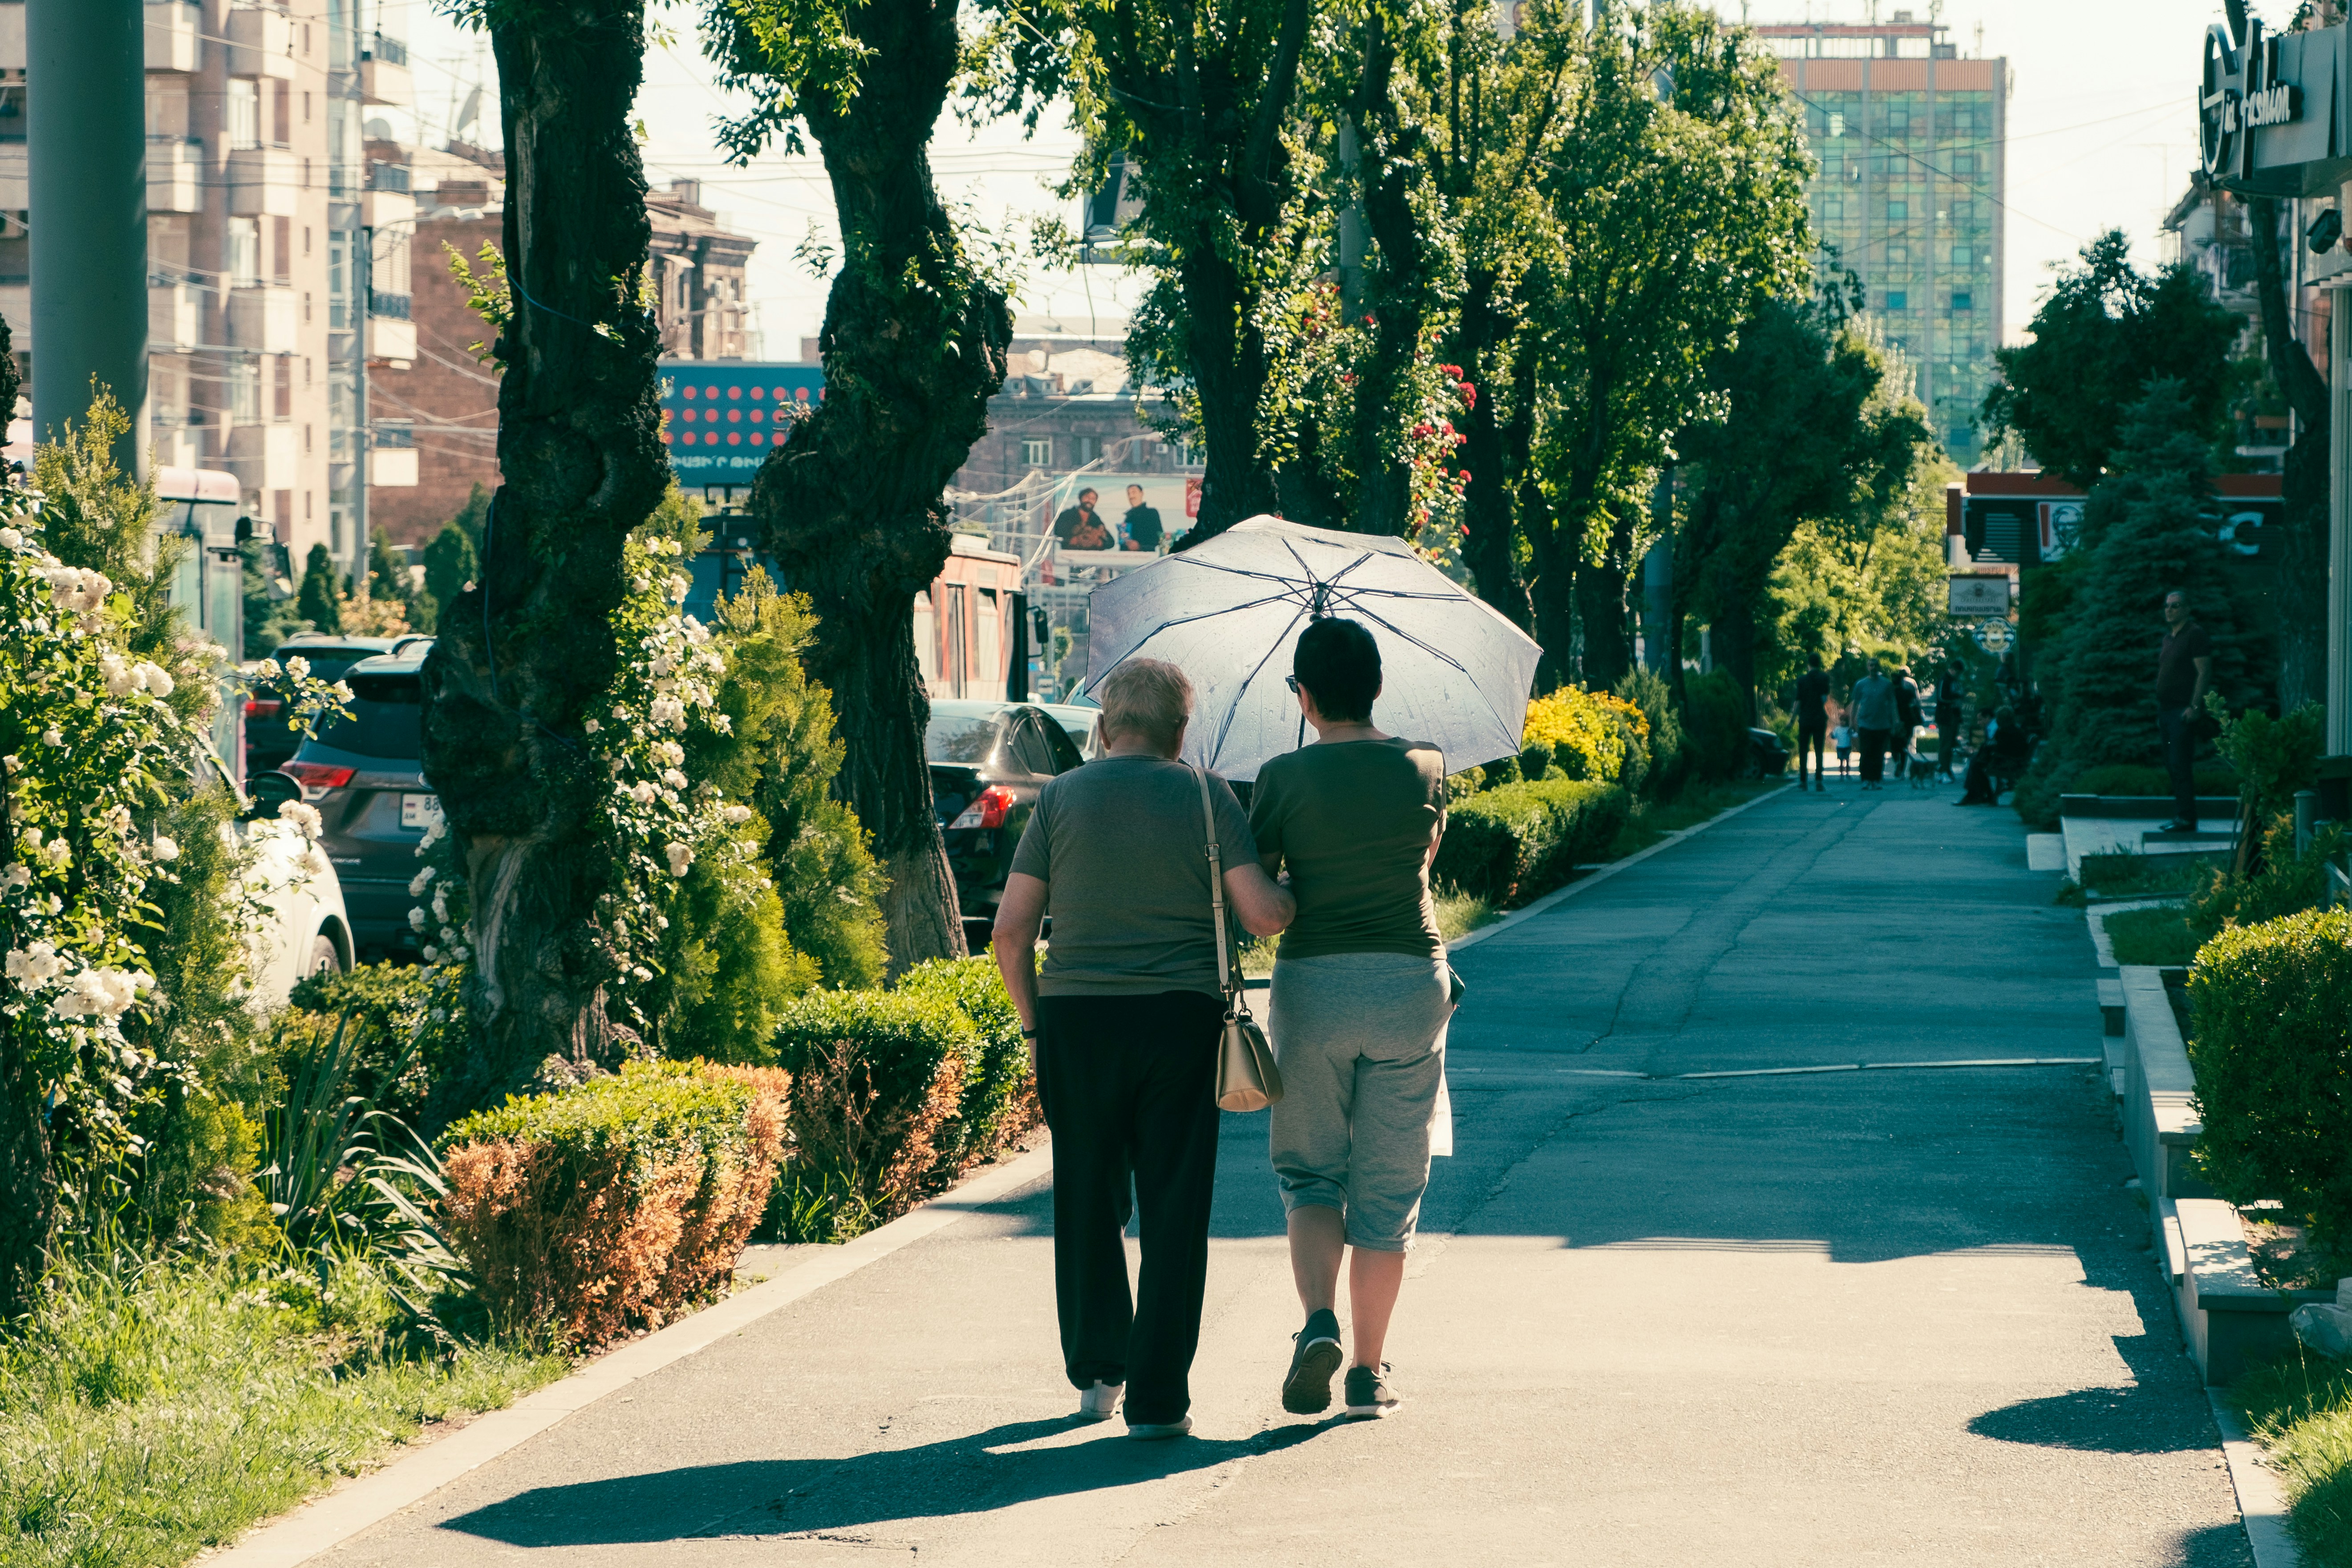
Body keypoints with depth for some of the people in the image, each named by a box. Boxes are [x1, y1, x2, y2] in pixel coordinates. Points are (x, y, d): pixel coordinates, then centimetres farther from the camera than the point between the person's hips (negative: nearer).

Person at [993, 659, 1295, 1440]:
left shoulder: (1060, 798, 4)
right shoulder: (1206, 797, 0)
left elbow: (1011, 930, 0)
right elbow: (1263, 915, -9)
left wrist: (1032, 1023, 11)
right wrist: (1296, 898, 13)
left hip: (1076, 1021, 1)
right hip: (1181, 1020, -1)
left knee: (1088, 1201, 17)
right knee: (1174, 1208, 3)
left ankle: (1096, 1369, 22)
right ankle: (1157, 1398, 1)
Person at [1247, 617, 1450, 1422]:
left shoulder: (1284, 778, -7)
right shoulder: (1423, 767, 0)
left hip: (1313, 985, -1)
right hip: (1410, 982, 1)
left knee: (1310, 1172, 13)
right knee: (1388, 1188, 9)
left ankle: (1319, 1319, -12)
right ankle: (1368, 1371, 9)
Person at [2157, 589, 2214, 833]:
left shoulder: (2195, 635, -8)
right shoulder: (2169, 637, 19)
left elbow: (2204, 673, -14)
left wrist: (2194, 707, -20)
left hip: (2183, 710, -9)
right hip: (2167, 710, 9)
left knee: (2180, 765, -12)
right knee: (2172, 766, 9)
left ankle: (2186, 818, -11)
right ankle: (2181, 816, 13)